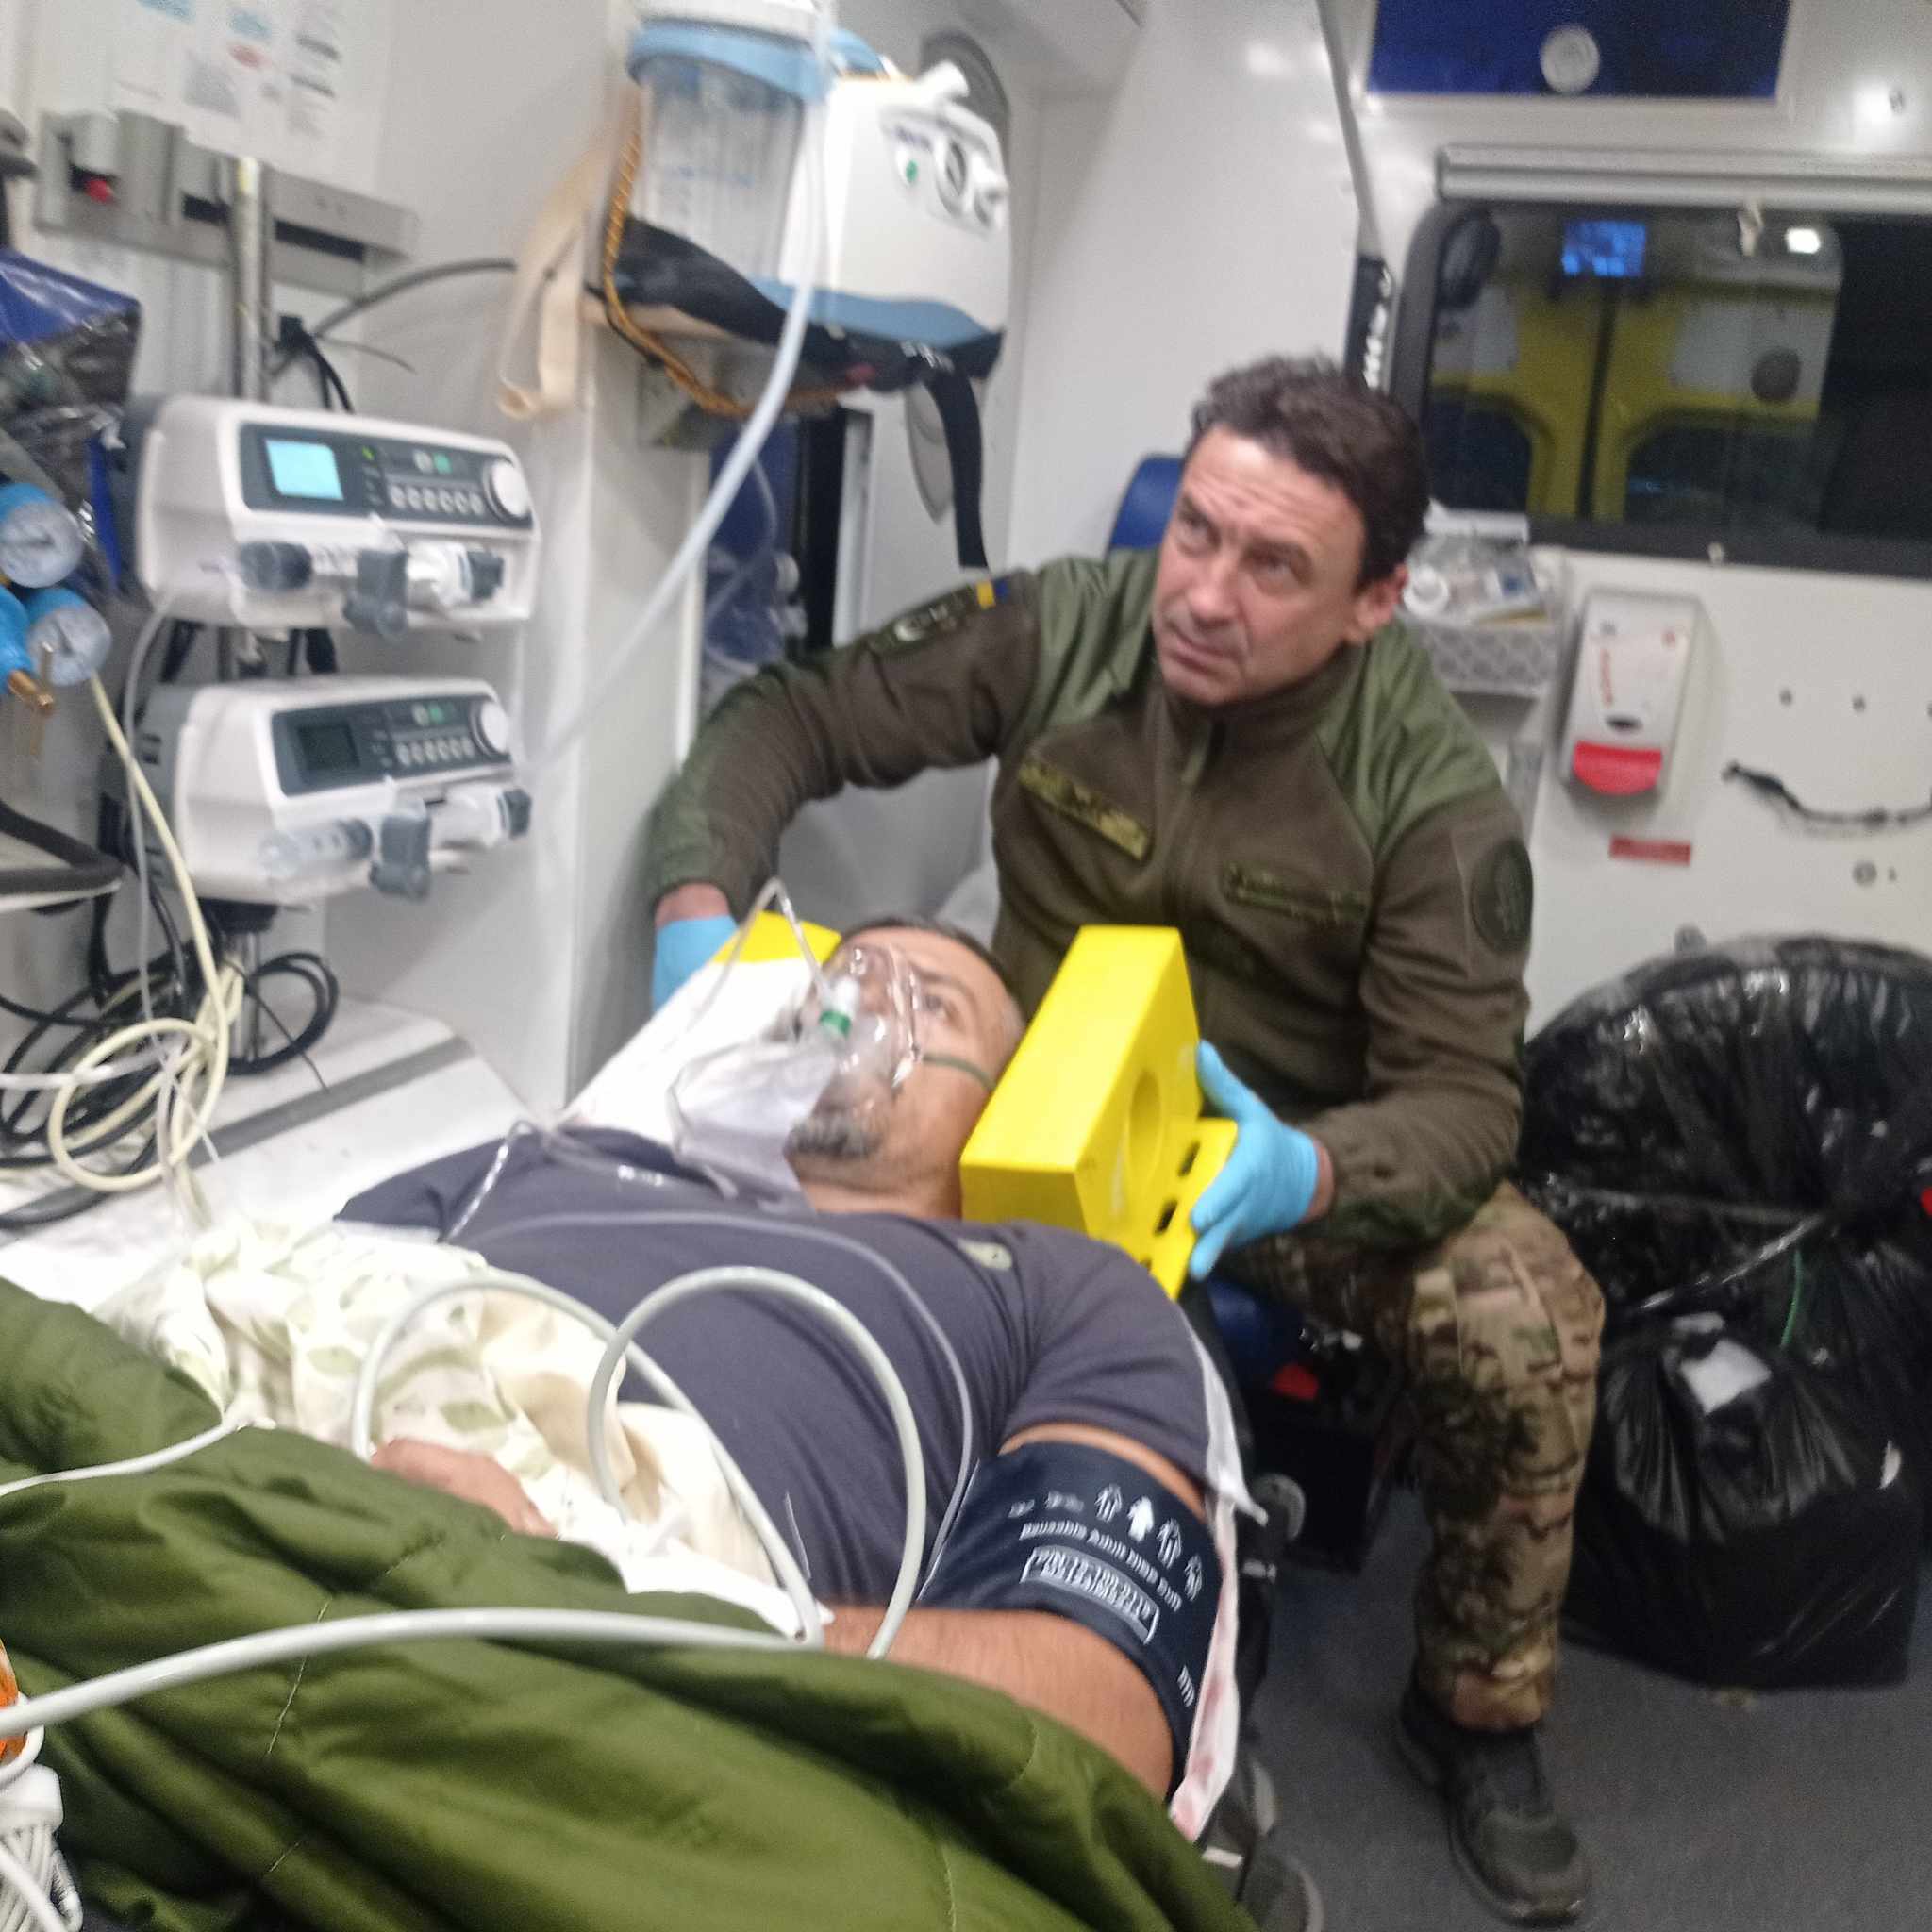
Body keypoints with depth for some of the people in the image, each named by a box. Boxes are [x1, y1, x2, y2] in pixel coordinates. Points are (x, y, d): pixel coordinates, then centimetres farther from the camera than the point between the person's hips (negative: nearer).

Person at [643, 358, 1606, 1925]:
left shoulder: (1430, 788, -18)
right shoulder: (1057, 631, -14)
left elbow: (1462, 1100, -19)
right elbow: (794, 721, -5)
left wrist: (1303, 1173, -43)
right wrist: (700, 903, -24)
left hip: (1304, 1145, -1)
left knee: (1529, 1323, -27)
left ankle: (1477, 1717, 3)